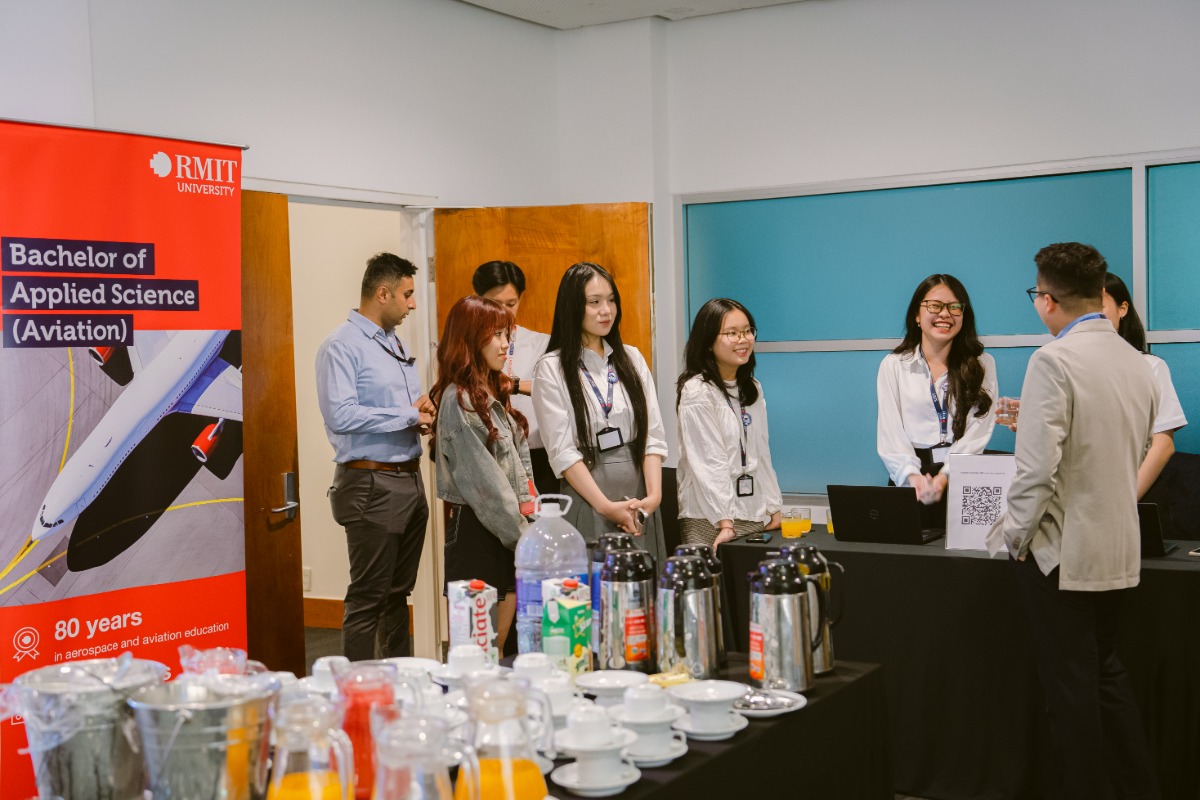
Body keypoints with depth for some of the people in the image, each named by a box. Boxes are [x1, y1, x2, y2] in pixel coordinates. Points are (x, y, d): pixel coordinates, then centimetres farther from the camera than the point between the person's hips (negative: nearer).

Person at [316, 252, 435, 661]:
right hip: (372, 484, -9)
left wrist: (422, 410, 2)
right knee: (369, 597, -4)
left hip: (410, 480, 9)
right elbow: (341, 415, -24)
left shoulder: (396, 343, 16)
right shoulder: (342, 345, -12)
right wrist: (408, 416, -16)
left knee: (398, 592, 16)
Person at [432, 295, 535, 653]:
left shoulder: (495, 393, 15)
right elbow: (483, 479, -16)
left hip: (506, 533, 8)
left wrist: (528, 509, 4)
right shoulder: (458, 399, -13)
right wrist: (522, 534, -12)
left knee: (500, 645, 10)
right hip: (476, 531, -8)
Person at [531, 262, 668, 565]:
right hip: (587, 503, -4)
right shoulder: (552, 369, -2)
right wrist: (607, 506, -13)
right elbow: (562, 451, -8)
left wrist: (654, 495, -7)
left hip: (640, 504, 4)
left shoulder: (632, 359, 12)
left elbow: (654, 434, 6)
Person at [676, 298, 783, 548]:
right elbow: (709, 463, -15)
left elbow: (761, 454, 14)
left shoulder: (753, 390, 14)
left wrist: (775, 509, 7)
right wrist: (726, 523, -19)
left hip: (756, 518, 7)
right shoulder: (697, 392, -10)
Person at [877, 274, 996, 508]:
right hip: (910, 480, 0)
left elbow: (978, 431, 0)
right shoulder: (893, 365, 11)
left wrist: (944, 477, -16)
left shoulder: (982, 365, 11)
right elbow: (890, 433, 3)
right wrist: (913, 477, -15)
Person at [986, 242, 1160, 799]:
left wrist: (1014, 536, -9)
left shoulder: (1054, 361, -18)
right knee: (1106, 674, 21)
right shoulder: (1137, 363, 5)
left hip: (1061, 551, -7)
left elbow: (1037, 466, -23)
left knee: (1071, 689, 4)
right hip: (1118, 550, 7)